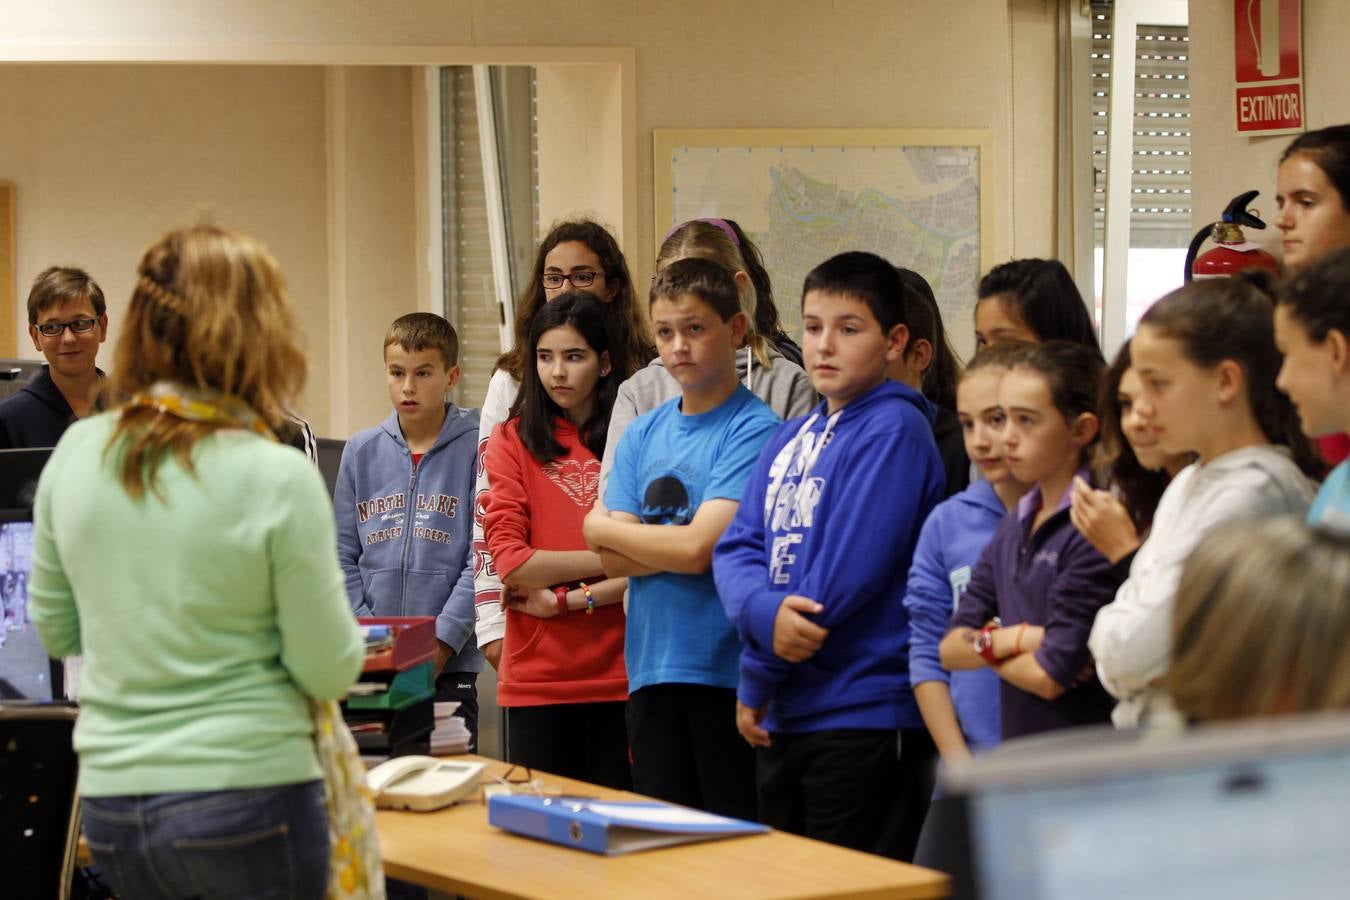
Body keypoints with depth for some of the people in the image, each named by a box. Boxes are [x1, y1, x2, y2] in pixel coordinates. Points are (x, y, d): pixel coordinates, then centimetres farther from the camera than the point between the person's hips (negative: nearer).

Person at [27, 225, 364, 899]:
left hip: (111, 808, 5)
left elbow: (54, 628, 12)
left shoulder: (75, 455, -1)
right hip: (249, 796, -4)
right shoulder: (279, 479, -14)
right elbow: (331, 672, -8)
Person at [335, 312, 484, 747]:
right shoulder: (361, 451, 10)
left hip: (449, 664, -3)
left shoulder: (476, 449, -1)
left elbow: (481, 558, -7)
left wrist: (440, 644, -13)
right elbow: (344, 557, 8)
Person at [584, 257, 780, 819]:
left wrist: (601, 527, 0)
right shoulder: (643, 434, 11)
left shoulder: (755, 430, -8)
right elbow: (613, 561, 3)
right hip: (651, 668, 6)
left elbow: (697, 548, -16)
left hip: (727, 668, -6)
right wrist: (679, 543, -13)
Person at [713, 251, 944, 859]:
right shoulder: (790, 438, 15)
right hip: (782, 717, 8)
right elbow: (735, 550, 6)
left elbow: (845, 574, -16)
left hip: (862, 715, -8)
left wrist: (756, 678, -8)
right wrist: (764, 612, -17)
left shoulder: (894, 429, -9)